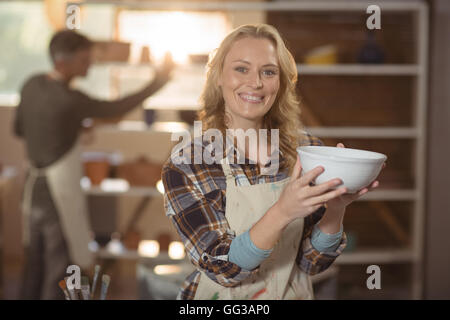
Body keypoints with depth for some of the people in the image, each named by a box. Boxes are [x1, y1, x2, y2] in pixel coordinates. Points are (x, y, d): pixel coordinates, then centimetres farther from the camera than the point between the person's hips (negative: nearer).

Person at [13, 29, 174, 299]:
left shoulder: (32, 85, 0)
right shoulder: (69, 100, -23)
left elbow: (19, 129, 12)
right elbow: (115, 109, -13)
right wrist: (156, 84, -4)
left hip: (36, 188, 8)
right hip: (61, 196, -8)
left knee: (36, 266, 20)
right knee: (60, 270, 5)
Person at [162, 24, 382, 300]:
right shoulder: (184, 166, -11)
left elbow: (311, 263, -2)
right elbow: (222, 267, -16)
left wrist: (335, 208, -18)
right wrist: (282, 213, -28)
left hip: (294, 294, 1)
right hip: (221, 298, -1)